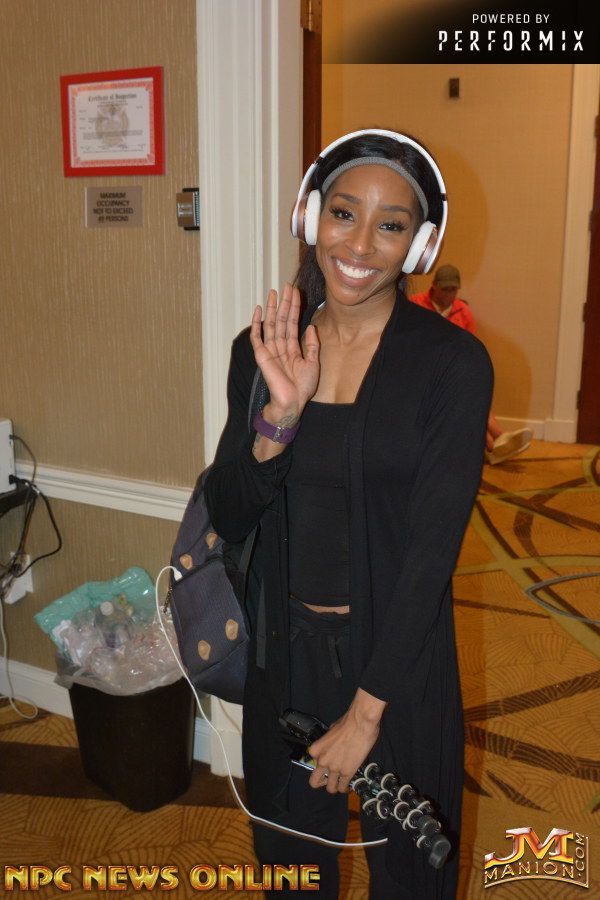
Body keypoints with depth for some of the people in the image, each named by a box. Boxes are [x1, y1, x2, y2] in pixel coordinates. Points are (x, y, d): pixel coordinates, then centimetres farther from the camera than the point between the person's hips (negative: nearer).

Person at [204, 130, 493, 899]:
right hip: (284, 648, 4)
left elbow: (432, 549, -16)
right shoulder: (262, 349, -4)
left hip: (398, 657, -3)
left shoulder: (453, 363, -15)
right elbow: (227, 519, -5)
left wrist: (366, 710, -14)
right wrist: (281, 410, -22)